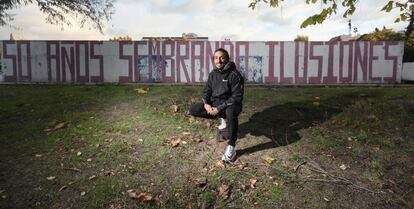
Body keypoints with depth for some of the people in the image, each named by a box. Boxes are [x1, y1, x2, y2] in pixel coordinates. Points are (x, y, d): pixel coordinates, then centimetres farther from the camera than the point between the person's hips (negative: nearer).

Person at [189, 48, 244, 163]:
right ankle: (223, 117, 6)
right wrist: (206, 103, -14)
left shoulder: (234, 74, -17)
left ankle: (231, 147, -27)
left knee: (231, 113, -42)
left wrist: (219, 108, -25)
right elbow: (207, 91, 8)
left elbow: (237, 97, -21)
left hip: (230, 104, -6)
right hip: (215, 103, 7)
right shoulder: (213, 74, 3)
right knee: (193, 109, -8)